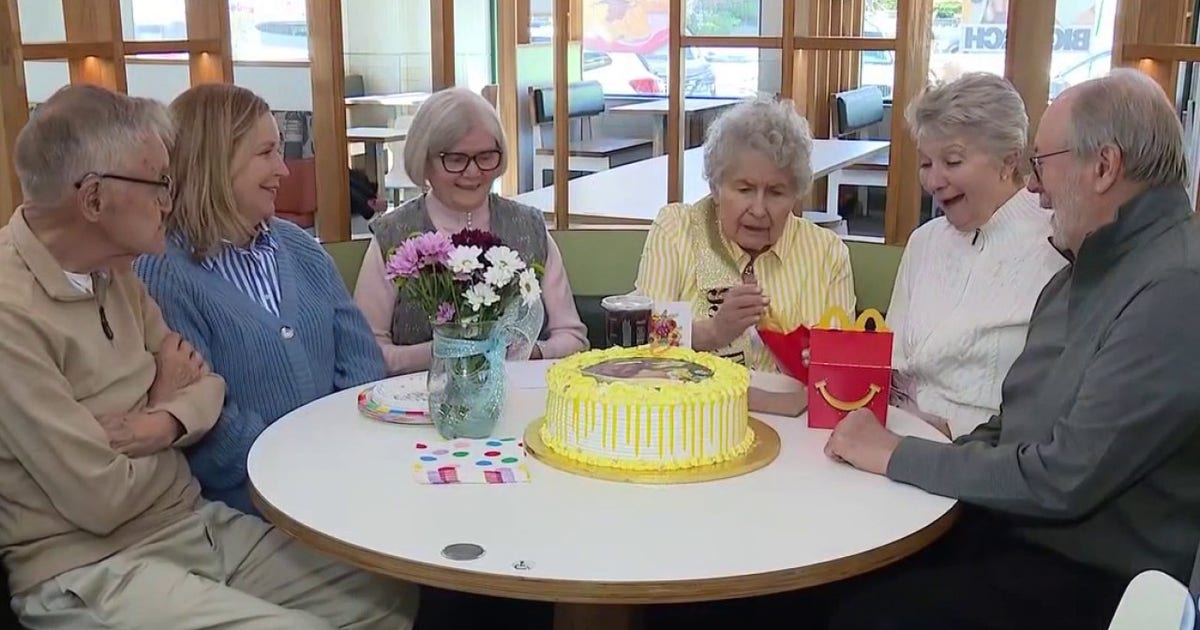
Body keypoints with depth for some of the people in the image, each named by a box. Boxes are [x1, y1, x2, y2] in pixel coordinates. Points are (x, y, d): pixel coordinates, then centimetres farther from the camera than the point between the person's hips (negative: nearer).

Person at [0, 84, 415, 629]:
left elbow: (206, 386, 10)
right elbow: (101, 500, -22)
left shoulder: (112, 273, 6)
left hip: (195, 522, 8)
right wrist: (164, 398, -3)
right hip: (92, 570, -8)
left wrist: (162, 423, -14)